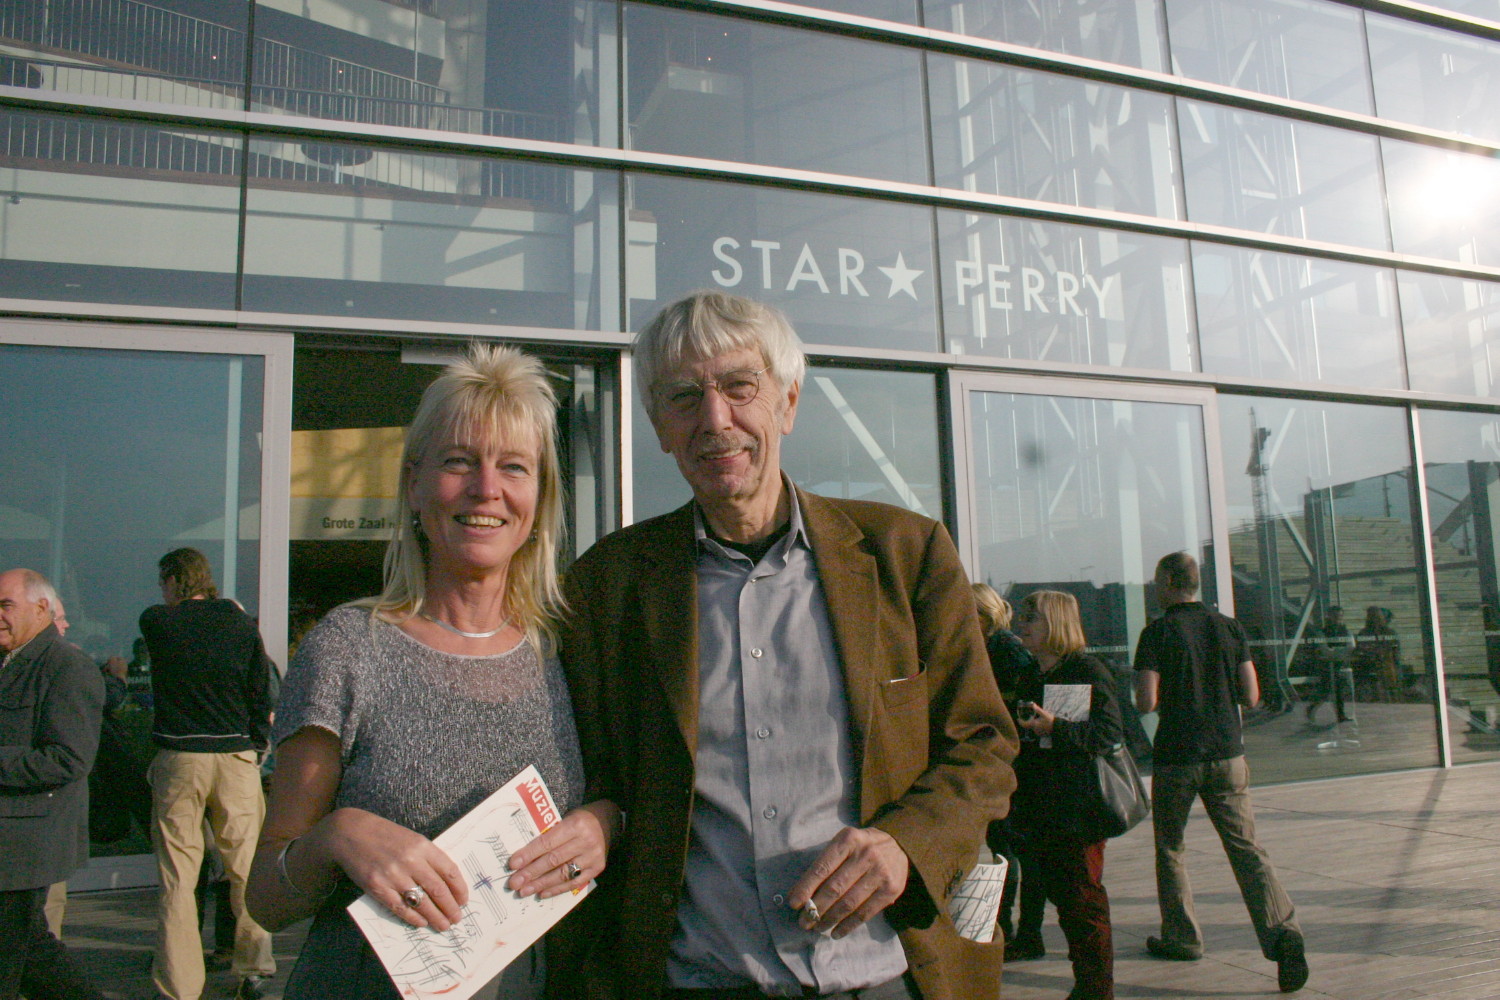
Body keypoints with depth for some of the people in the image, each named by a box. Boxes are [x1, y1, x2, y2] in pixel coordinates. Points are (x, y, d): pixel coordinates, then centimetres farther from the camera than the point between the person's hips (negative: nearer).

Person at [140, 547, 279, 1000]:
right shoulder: (241, 624, 0)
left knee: (177, 874, 6)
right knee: (245, 868, 10)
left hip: (178, 759, -1)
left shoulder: (155, 622, -3)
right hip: (236, 758, 1)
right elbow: (262, 694, 1)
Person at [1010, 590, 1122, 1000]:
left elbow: (1110, 733, -17)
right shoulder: (1028, 680, 15)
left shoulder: (1088, 672, -8)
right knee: (1060, 896, 12)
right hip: (1038, 809, 7)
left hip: (1078, 808, -7)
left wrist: (1054, 727, -24)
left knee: (1083, 898, -2)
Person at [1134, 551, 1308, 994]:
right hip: (1227, 754, 3)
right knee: (1246, 848, 2)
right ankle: (1282, 931, -16)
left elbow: (1145, 702, -14)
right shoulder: (1229, 628, 5)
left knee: (1170, 848, 14)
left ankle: (1182, 937, 22)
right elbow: (1251, 696, 4)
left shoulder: (1158, 633, -8)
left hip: (1176, 758, -3)